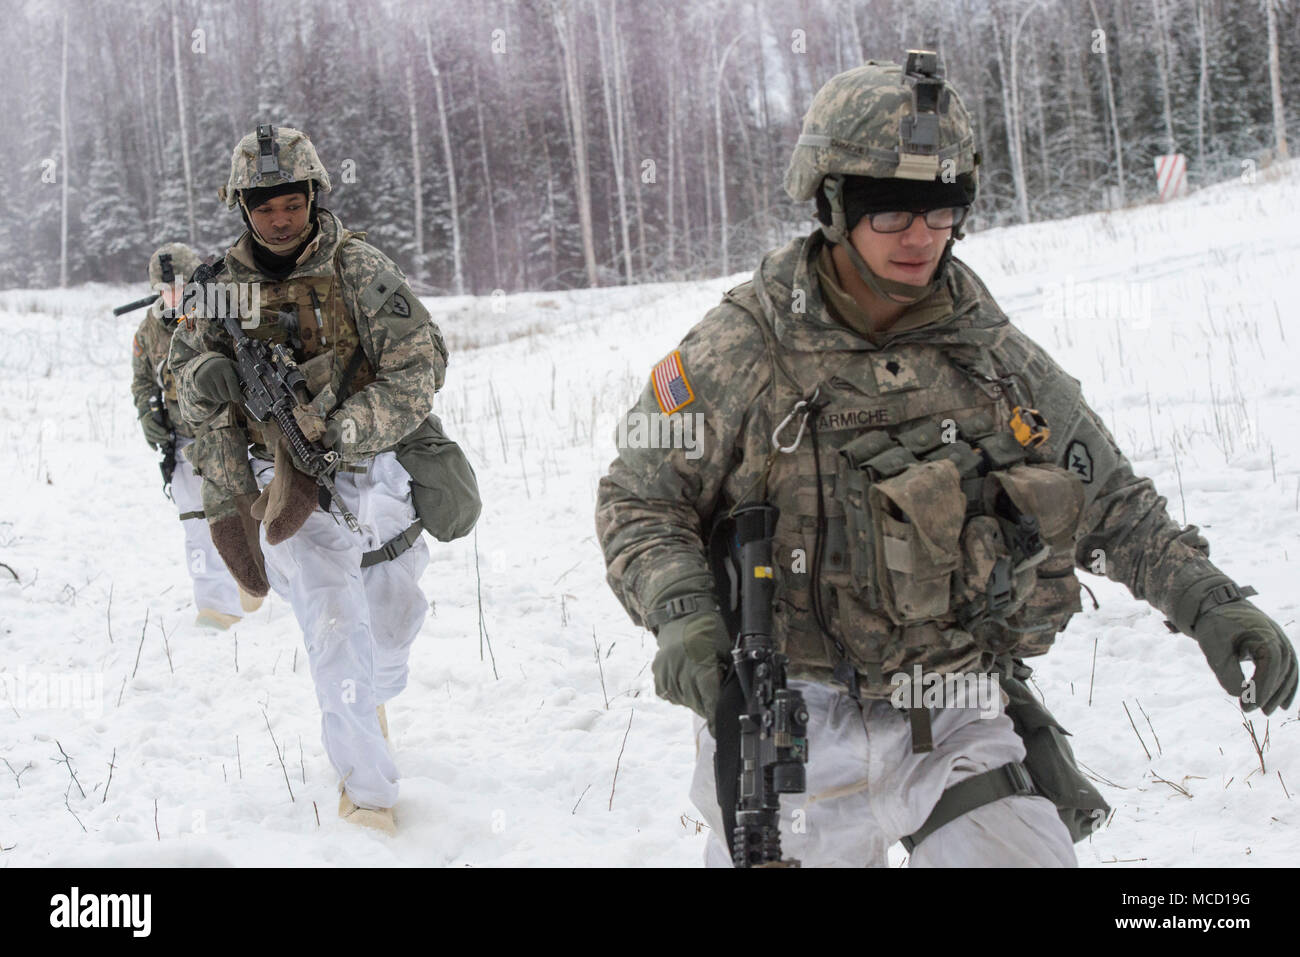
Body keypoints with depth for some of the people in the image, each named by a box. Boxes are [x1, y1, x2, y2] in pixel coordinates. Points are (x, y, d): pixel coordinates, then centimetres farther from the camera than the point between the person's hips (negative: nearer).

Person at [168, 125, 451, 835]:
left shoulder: (359, 270, -10)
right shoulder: (225, 283, -2)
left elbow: (420, 364, -15)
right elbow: (183, 367, 7)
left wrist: (343, 429, -24)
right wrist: (205, 374, -16)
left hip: (371, 472, 1)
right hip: (288, 485, -1)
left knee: (389, 630, 18)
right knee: (332, 630, -16)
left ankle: (367, 704, 52)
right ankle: (366, 790, -6)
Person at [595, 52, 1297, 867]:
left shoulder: (993, 355, 2)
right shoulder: (743, 353, -8)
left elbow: (1111, 504, 11)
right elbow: (638, 503, -1)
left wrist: (1211, 603, -1)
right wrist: (682, 612, -18)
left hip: (955, 734, 2)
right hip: (796, 737, -2)